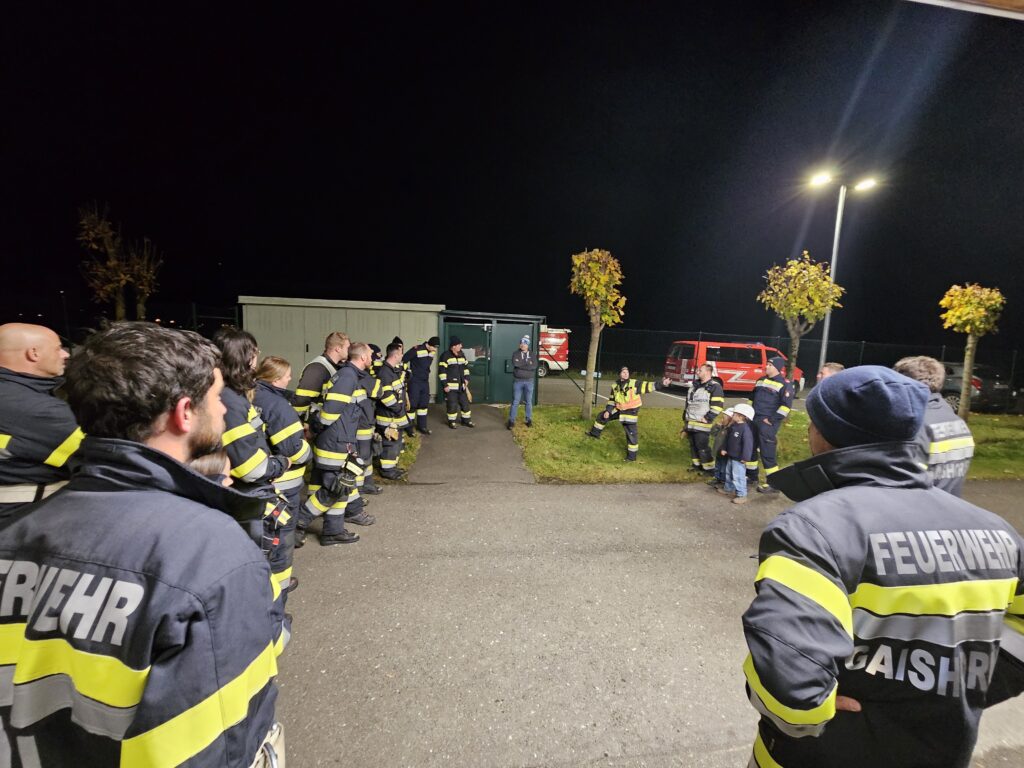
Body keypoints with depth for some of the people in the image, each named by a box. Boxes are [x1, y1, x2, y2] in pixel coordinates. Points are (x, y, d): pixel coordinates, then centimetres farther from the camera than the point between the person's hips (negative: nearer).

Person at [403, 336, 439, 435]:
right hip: (415, 381, -7)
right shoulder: (417, 349, -19)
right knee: (412, 404, -4)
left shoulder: (432, 352, 5)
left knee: (424, 404, 12)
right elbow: (403, 360, -15)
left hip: (425, 381, 7)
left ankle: (422, 426, 24)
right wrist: (408, 372, -12)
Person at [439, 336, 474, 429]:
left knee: (465, 403, 11)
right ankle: (452, 422, 17)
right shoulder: (446, 356, -12)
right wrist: (445, 385, -16)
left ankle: (466, 420, 25)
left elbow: (466, 367, 21)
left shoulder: (462, 355, 9)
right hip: (451, 386, -6)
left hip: (461, 385, 6)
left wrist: (466, 378, 8)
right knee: (452, 405, 1)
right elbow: (441, 371, -14)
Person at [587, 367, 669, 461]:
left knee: (631, 434, -2)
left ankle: (632, 456, 10)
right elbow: (611, 400, 10)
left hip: (631, 412, -5)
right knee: (602, 416, 14)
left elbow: (647, 386, -21)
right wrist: (608, 410, 2)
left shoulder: (634, 384, -16)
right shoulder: (615, 386, -1)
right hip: (618, 410, 5)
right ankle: (595, 433, 37)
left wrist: (662, 385, -31)